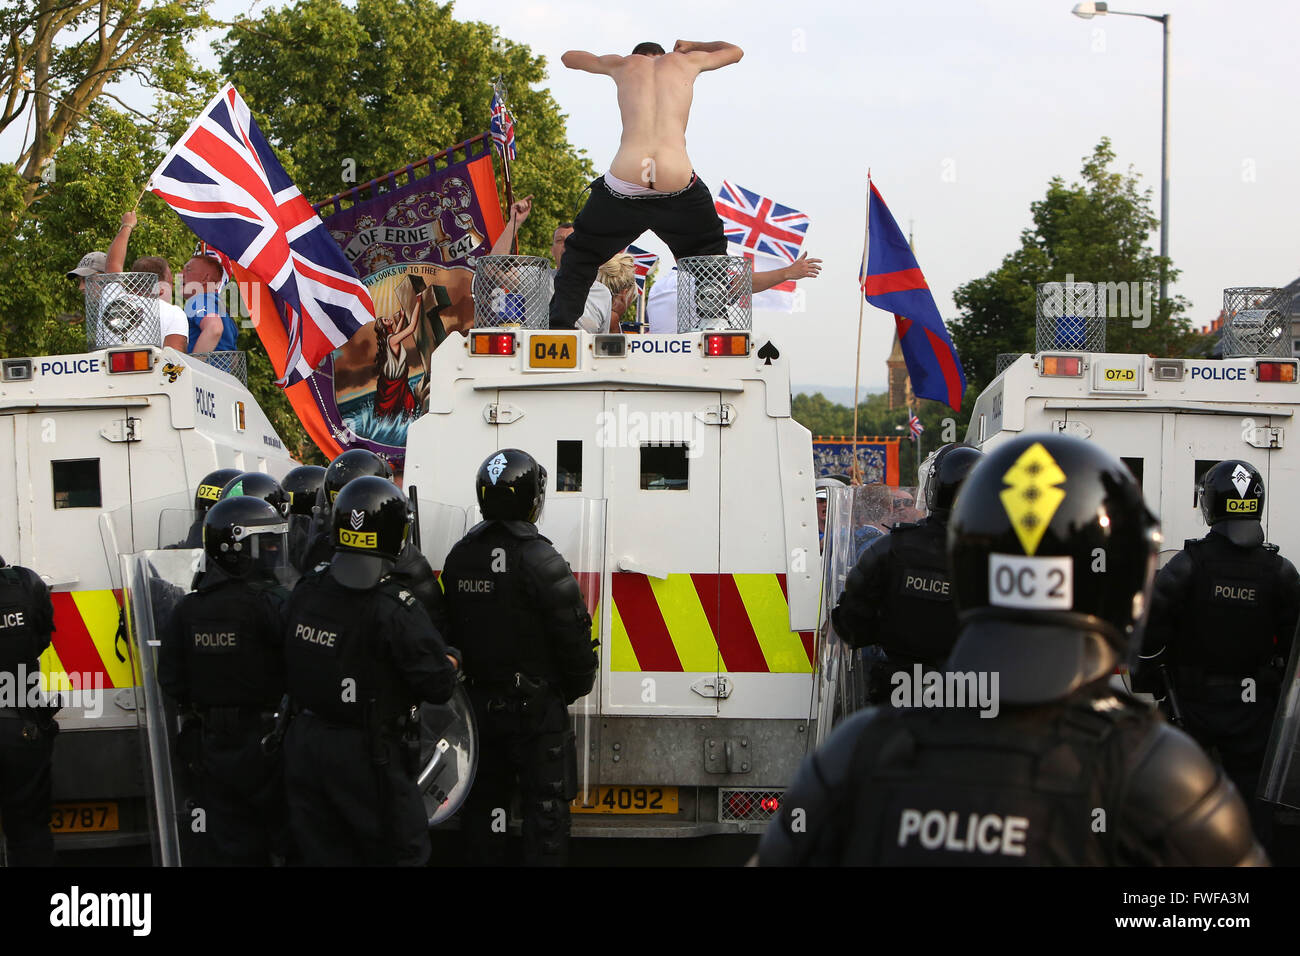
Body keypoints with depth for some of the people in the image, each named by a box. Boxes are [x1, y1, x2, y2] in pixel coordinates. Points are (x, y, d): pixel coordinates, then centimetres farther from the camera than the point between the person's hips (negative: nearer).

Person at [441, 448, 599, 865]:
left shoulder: (459, 557, 3)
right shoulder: (540, 560, -19)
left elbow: (449, 628, 11)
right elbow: (573, 632, -15)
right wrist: (577, 686, 2)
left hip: (479, 702, 6)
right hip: (535, 706, -6)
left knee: (484, 801, 15)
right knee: (545, 805, 1)